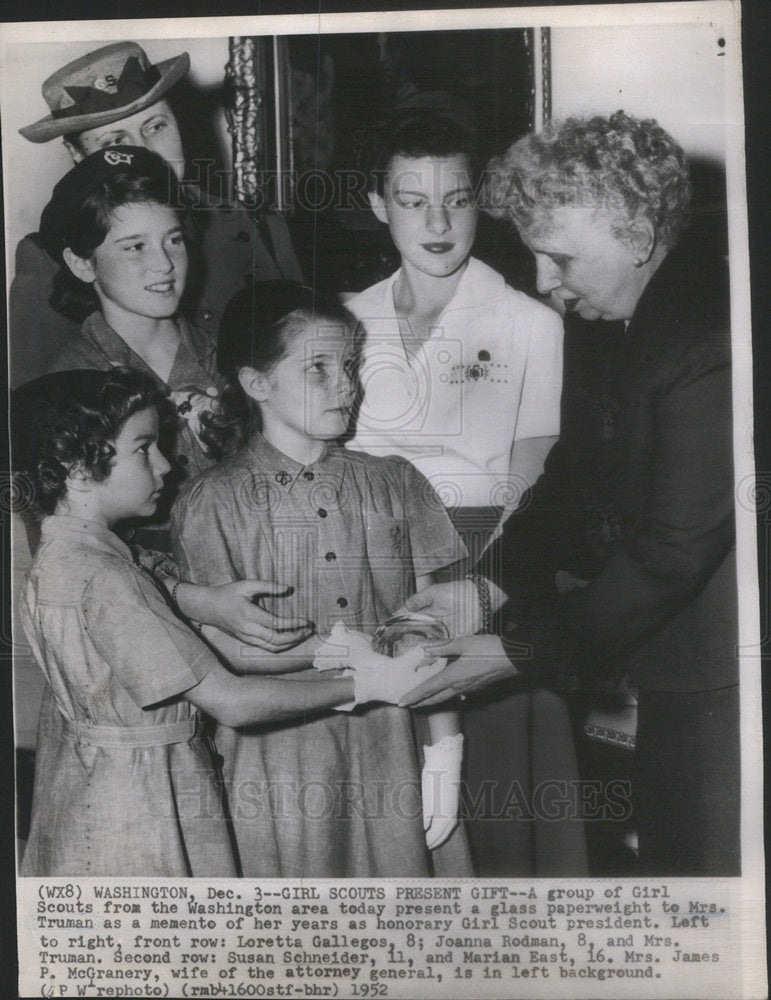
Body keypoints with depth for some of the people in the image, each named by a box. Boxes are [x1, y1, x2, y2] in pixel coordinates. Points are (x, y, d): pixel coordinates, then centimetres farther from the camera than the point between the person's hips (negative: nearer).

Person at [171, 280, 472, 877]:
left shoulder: (393, 484, 5)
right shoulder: (210, 504, -2)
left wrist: (445, 759, -1)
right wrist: (355, 647, -17)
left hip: (392, 754, 2)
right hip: (278, 756, -2)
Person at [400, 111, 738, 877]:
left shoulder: (713, 339, -24)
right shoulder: (598, 320, 5)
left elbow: (673, 549, -24)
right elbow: (577, 476, 11)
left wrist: (523, 653, -17)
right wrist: (491, 587, -3)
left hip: (717, 674, -8)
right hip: (669, 667, 8)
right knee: (666, 851, 18)